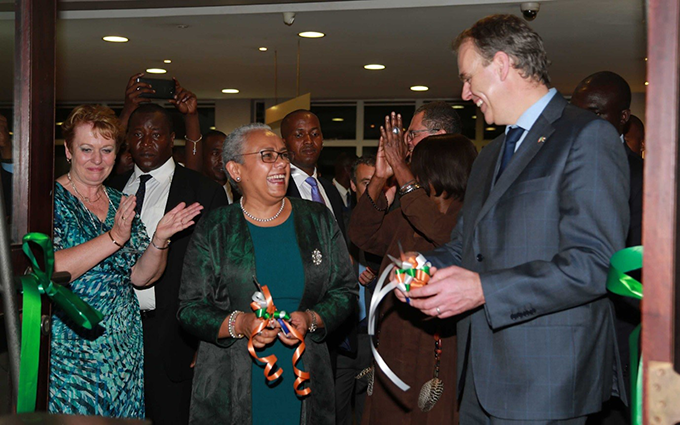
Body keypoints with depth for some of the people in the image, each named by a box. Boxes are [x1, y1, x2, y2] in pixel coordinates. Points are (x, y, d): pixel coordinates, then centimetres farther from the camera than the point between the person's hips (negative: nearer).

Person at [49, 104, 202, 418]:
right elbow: (44, 272, -21)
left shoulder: (121, 203, 10)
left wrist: (159, 240, -13)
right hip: (67, 352, -5)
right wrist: (113, 238, -24)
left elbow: (141, 276, 6)